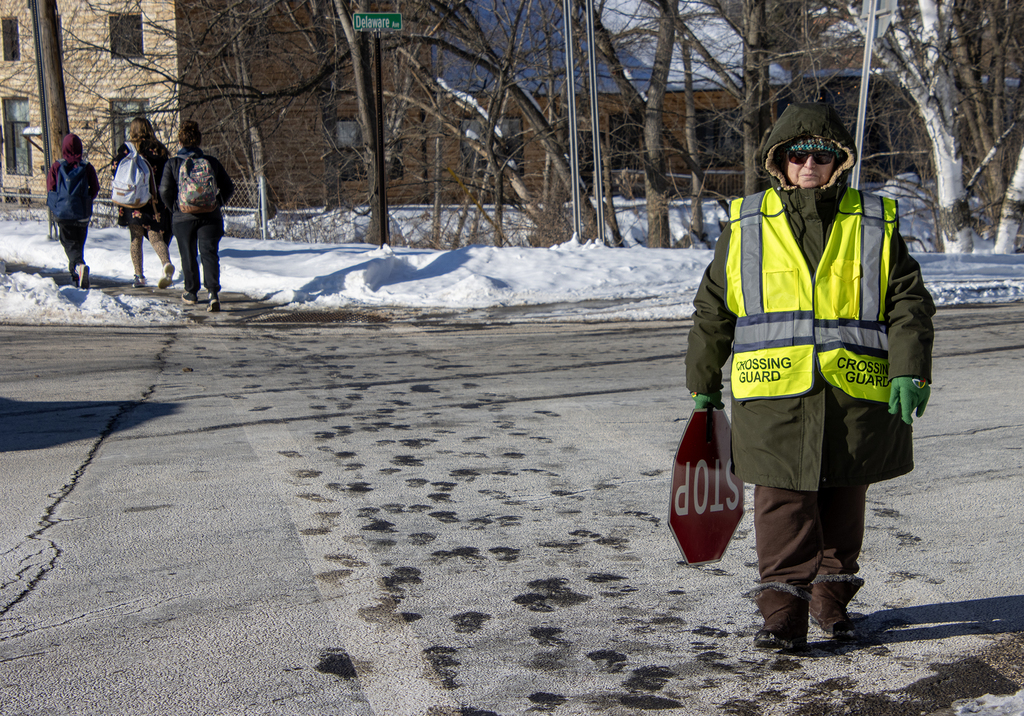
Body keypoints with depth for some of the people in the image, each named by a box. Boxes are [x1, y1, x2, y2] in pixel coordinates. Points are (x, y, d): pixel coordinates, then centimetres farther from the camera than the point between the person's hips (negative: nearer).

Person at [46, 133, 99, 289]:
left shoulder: (56, 166, -5)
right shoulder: (87, 167, -3)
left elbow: (50, 190, -4)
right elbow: (95, 190, -2)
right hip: (83, 213, 2)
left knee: (70, 244, -1)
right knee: (79, 244, 17)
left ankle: (79, 265, -29)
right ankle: (76, 276, 23)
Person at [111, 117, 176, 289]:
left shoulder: (126, 148, -2)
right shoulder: (159, 149, 4)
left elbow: (114, 170, -4)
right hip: (156, 201, 2)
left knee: (135, 239, 10)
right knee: (156, 237, 3)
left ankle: (139, 276, 8)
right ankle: (166, 263, -26)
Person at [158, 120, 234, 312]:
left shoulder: (172, 164, -3)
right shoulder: (211, 162, 3)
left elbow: (165, 191, -6)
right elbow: (228, 187, 6)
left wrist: (174, 207, 10)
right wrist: (218, 203, 19)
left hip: (183, 218, -1)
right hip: (210, 217, 1)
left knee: (188, 256, 14)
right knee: (209, 253, -2)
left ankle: (191, 293, 26)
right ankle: (214, 293, -20)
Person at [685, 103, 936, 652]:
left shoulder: (874, 226, 6)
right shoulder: (747, 226, 6)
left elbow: (909, 301, 3)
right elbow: (712, 310, 12)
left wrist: (910, 370, -10)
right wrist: (703, 382, 13)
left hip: (854, 394, 1)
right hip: (774, 395, -1)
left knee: (843, 501, 12)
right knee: (782, 500, -4)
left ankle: (832, 596, 29)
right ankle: (783, 612, 2)